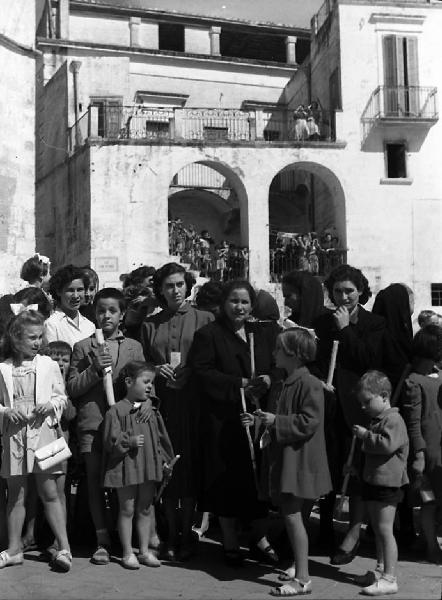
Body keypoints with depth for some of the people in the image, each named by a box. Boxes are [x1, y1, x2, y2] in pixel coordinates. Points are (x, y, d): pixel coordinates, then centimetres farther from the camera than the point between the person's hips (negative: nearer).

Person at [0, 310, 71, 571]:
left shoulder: (49, 365, 2)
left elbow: (61, 396, 7)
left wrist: (51, 405, -12)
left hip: (43, 431, -1)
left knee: (49, 492, -1)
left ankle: (64, 548, 6)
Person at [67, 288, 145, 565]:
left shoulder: (134, 347, 12)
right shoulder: (83, 347, 10)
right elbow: (72, 388, 6)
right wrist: (95, 369, -8)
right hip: (92, 424, 0)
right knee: (96, 484, 2)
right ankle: (103, 542, 11)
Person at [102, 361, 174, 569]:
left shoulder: (152, 410, 9)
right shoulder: (117, 410, -8)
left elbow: (161, 438, 15)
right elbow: (110, 440, -11)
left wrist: (166, 460, 12)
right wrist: (130, 441, -24)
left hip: (149, 466, 5)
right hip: (126, 466, -5)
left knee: (145, 509, 12)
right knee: (127, 509, 4)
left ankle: (145, 551, 21)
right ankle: (128, 553, 13)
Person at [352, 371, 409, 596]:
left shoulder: (393, 419, -15)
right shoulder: (376, 419, 16)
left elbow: (387, 444, -29)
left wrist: (365, 435, -20)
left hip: (387, 482, -10)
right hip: (373, 480, 10)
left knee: (385, 529, -8)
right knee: (377, 529, 17)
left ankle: (389, 579, -4)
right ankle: (380, 570, 27)